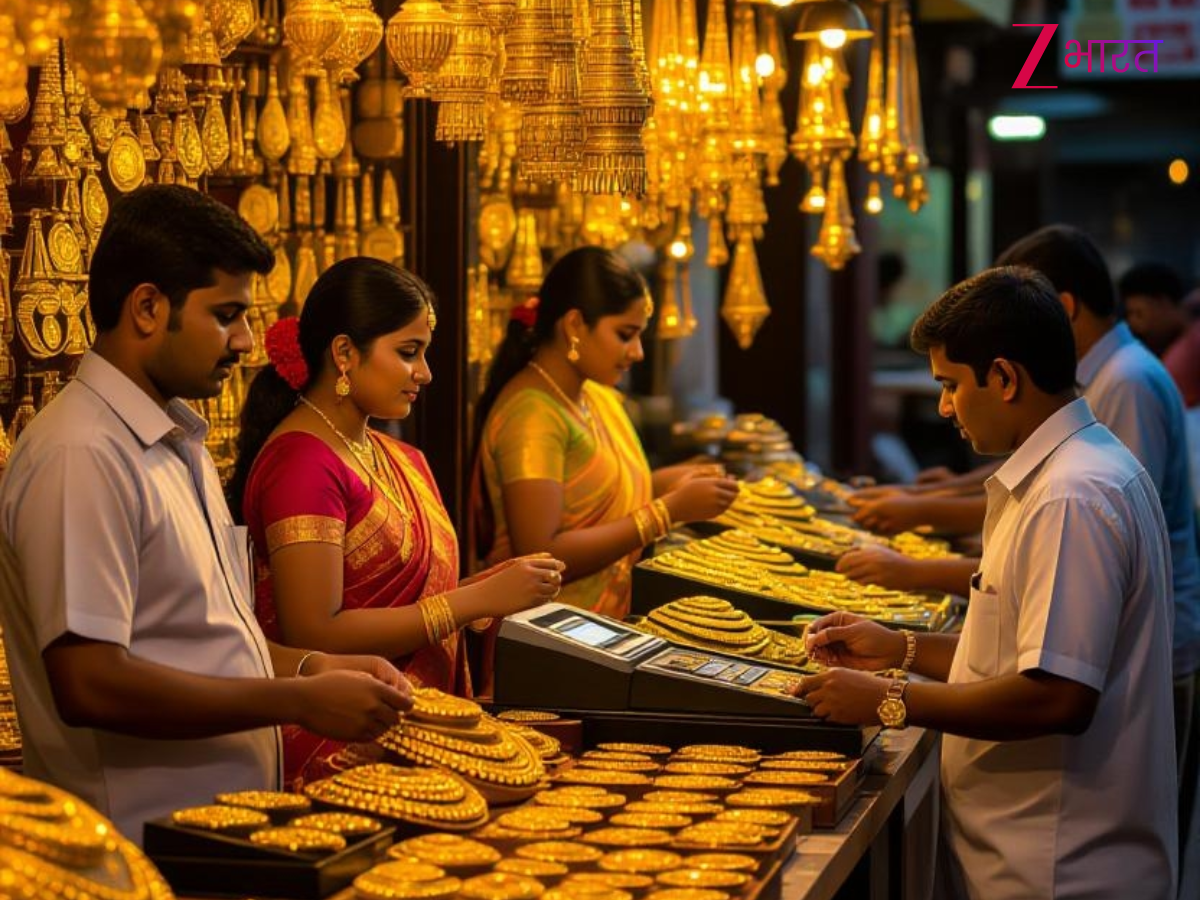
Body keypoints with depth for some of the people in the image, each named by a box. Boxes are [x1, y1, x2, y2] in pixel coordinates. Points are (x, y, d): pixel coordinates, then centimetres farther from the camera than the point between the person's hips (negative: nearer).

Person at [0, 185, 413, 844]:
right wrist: (300, 701, -18)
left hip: (229, 824, 9)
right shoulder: (81, 456, -17)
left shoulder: (179, 440, 14)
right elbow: (89, 684, -23)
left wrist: (309, 666, 5)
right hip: (146, 844, -9)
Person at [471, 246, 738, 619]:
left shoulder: (599, 396, 13)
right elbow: (540, 557, -21)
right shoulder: (532, 413, -14)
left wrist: (663, 484, 3)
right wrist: (668, 510, -17)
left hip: (603, 626, 8)